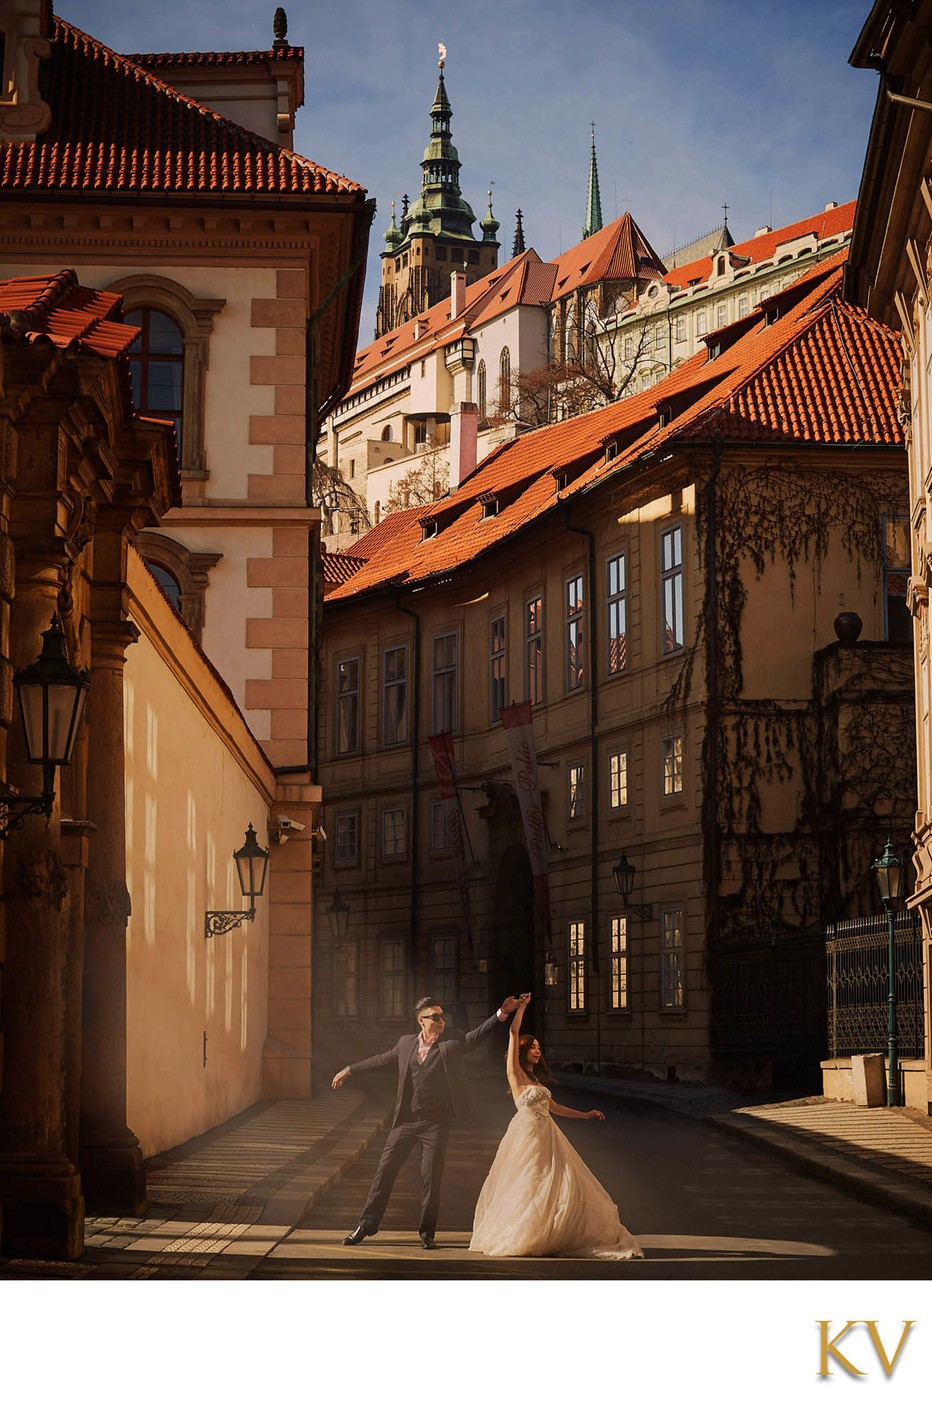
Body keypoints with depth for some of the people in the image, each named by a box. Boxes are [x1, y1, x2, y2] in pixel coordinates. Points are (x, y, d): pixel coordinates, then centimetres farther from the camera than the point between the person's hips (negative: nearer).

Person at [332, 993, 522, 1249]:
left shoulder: (452, 1042, 0)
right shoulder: (406, 1043, 8)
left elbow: (479, 1034, -11)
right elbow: (381, 1059, 20)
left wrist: (502, 1013, -26)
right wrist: (349, 1070, 27)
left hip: (436, 1122, -2)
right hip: (406, 1120, 2)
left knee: (431, 1177, 1)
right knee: (385, 1170, 5)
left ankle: (427, 1232, 13)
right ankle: (366, 1225, 14)